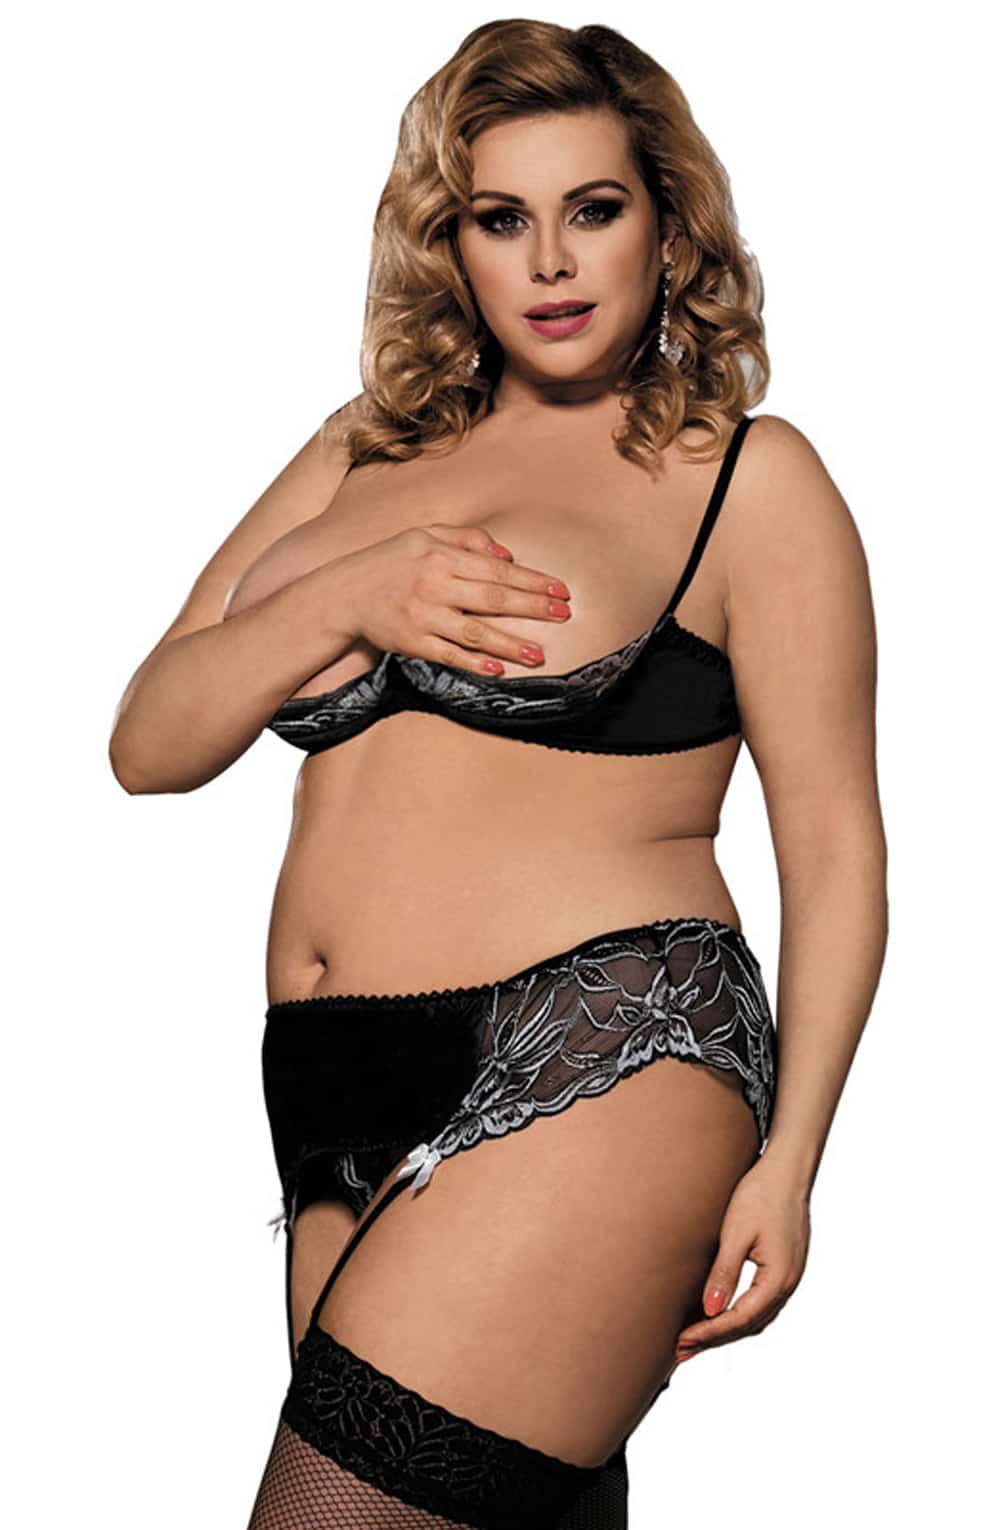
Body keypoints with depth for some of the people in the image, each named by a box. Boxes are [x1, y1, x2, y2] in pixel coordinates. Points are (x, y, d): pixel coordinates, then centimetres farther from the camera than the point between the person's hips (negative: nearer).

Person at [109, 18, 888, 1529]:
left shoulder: (746, 477, 5)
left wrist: (784, 1165, -5)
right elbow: (150, 746, 12)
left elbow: (834, 843, 2)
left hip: (595, 1074, -5)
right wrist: (350, 599, -4)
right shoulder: (365, 454, 18)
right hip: (338, 1106, 6)